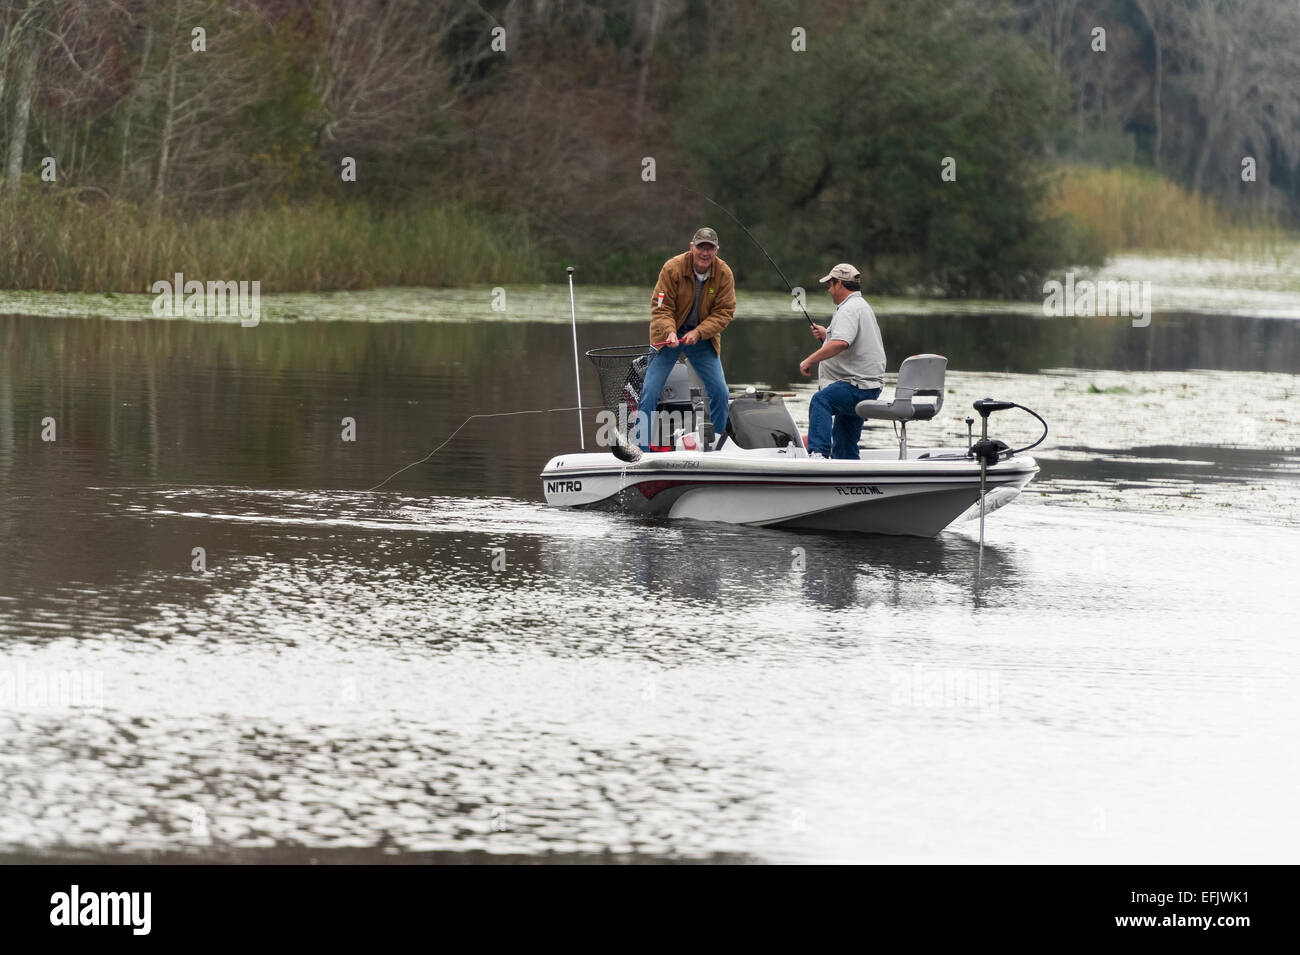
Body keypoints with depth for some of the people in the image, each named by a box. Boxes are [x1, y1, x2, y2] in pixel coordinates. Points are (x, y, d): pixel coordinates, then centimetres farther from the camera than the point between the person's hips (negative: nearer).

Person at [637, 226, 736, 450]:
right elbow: (661, 307, -16)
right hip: (669, 335, -2)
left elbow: (724, 312, -10)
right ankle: (641, 448, -2)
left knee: (719, 392, -3)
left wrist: (699, 333, -23)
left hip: (703, 337, 2)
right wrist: (669, 331, -34)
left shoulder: (724, 274, -10)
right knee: (650, 392, -9)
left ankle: (718, 446, 16)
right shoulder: (673, 268, -17)